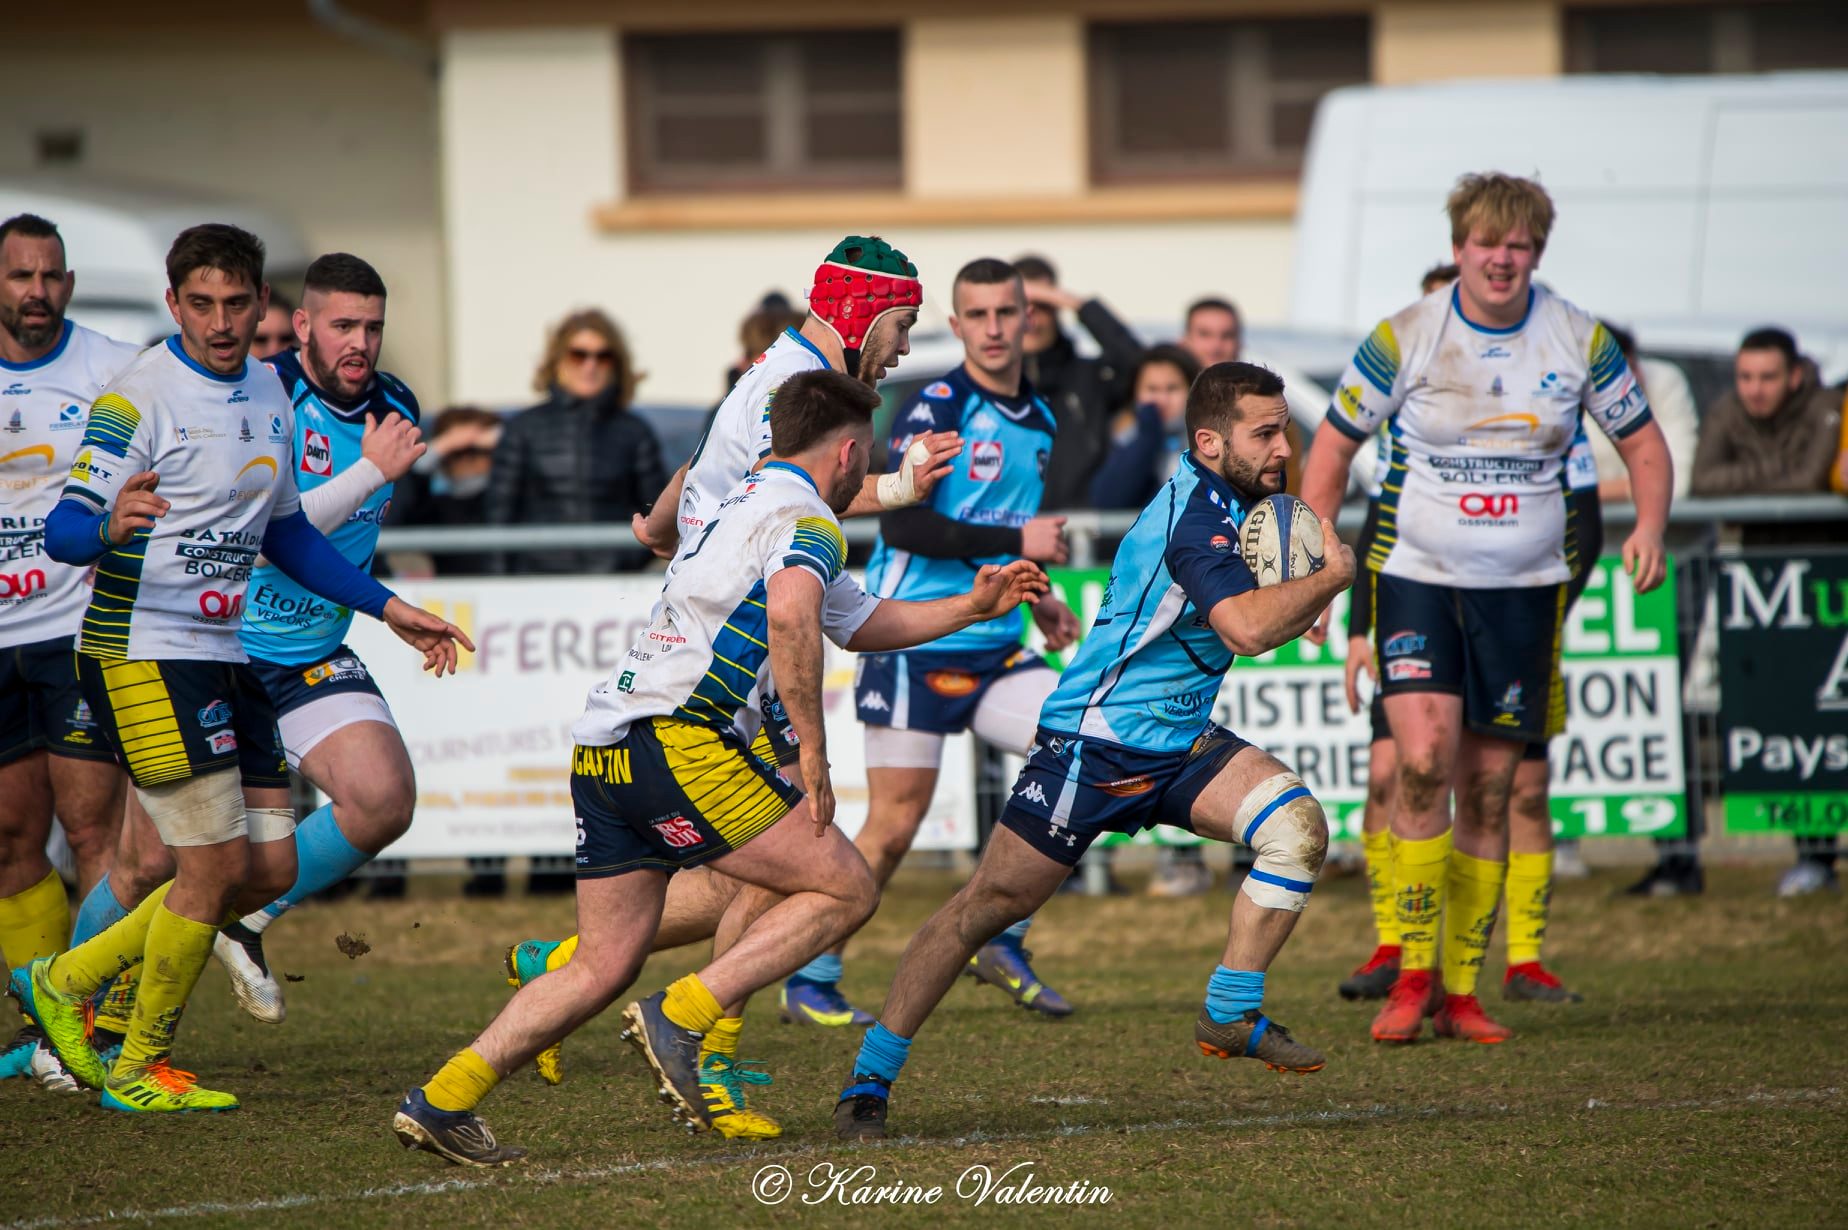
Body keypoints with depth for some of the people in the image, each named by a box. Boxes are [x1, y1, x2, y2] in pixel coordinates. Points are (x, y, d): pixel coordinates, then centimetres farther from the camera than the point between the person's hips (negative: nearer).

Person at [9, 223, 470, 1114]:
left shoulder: (268, 393, 11)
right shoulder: (137, 398, -14)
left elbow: (284, 531, 23)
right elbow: (62, 531, -19)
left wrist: (387, 607, 20)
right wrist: (109, 527, -42)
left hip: (223, 661, 8)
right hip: (142, 659, -8)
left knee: (268, 868, 7)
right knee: (215, 866, -10)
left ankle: (68, 980, 20)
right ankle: (140, 1071, 7)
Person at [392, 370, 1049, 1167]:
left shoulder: (741, 504, 30)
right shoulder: (806, 519, -2)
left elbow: (860, 623, 42)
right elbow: (791, 613, -25)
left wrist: (973, 607, 40)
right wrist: (813, 751, -20)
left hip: (603, 747, 9)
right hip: (675, 740, -9)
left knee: (604, 968, 11)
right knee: (844, 889, -1)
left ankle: (442, 1101, 2)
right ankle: (680, 1018, -11)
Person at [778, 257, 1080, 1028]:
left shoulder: (1039, 420, 14)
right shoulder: (937, 408, -10)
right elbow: (903, 522, -21)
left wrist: (1035, 601, 15)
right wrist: (1017, 543, -20)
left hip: (992, 648, 7)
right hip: (915, 642, -7)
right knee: (895, 825, -6)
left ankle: (1003, 943, 2)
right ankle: (809, 984, 9)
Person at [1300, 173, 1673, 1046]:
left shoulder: (1580, 341, -1)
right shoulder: (1403, 338, -6)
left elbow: (1643, 443, 10)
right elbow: (1333, 448, 4)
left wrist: (1648, 528, -9)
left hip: (1524, 585, 2)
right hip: (1416, 576, -2)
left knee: (1488, 790, 3)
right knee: (1423, 762, -18)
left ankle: (1461, 990, 11)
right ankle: (1413, 972, -8)